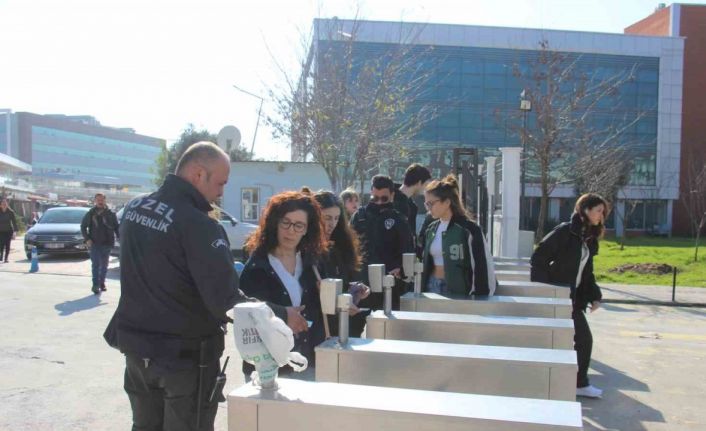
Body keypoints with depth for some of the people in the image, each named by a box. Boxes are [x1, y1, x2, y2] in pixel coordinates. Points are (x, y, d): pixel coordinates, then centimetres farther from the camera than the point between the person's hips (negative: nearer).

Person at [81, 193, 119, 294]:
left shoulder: (111, 214, 2)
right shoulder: (90, 214, 2)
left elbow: (116, 227, 5)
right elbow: (83, 226, 8)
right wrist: (87, 239, -3)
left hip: (107, 243, 1)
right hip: (94, 243, -1)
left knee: (104, 265, 9)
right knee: (95, 264, -5)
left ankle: (102, 283, 22)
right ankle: (95, 284, -4)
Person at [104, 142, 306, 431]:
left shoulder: (134, 208, 2)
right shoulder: (198, 225, -24)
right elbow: (225, 301, -27)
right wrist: (281, 315, -16)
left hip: (136, 345, 7)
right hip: (185, 354, -7)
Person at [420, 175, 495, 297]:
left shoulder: (468, 229, -11)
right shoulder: (431, 228, 9)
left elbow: (483, 266, -10)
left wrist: (481, 298, -10)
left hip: (457, 290, -6)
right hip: (432, 286, 6)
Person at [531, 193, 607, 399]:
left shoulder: (589, 238, 11)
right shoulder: (565, 231, -14)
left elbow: (587, 272, 17)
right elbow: (539, 258, -17)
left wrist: (594, 295, 4)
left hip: (572, 299, 8)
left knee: (584, 338, 11)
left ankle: (581, 384, 26)